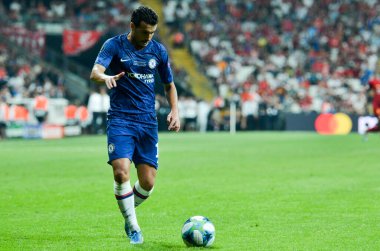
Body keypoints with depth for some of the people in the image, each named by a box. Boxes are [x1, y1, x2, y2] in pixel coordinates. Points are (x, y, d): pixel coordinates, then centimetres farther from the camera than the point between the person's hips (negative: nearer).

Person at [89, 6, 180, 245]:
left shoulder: (159, 51, 6)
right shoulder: (114, 45, -4)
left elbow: (169, 84, 18)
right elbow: (95, 72, -20)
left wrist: (174, 110, 2)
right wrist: (106, 77, -43)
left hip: (148, 122, 3)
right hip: (120, 120, -3)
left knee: (148, 182, -4)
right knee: (121, 172, -21)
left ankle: (128, 210, 28)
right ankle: (133, 227, -3)